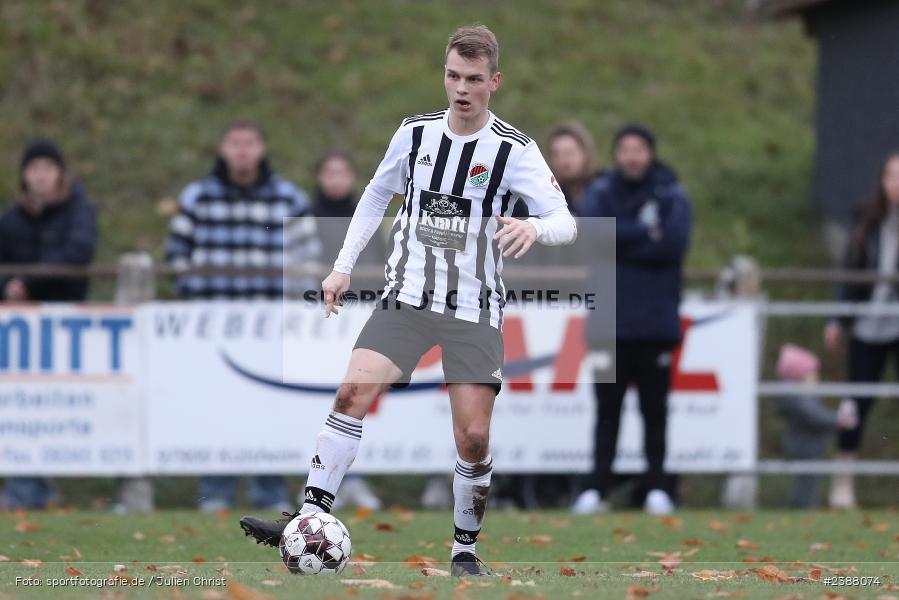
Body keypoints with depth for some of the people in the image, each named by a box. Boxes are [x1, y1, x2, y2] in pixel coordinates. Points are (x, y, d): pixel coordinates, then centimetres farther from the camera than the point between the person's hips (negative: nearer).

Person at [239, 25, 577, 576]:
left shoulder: (515, 149, -7)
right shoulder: (416, 134, 3)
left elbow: (567, 223, -15)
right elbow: (376, 196, 19)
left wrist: (534, 227, -37)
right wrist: (344, 266, 13)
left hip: (475, 311, -2)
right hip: (407, 297, 2)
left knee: (474, 438, -7)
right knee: (354, 391, -18)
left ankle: (466, 548, 12)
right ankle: (310, 520, -20)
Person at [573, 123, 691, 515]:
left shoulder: (672, 195, 4)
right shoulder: (601, 192, 8)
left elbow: (675, 242, -12)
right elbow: (588, 232, -11)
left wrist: (620, 241, -8)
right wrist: (645, 233, -11)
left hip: (657, 321, -1)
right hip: (610, 320, 1)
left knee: (654, 407, 3)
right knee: (607, 407, 3)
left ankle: (657, 487, 7)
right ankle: (597, 487, 3)